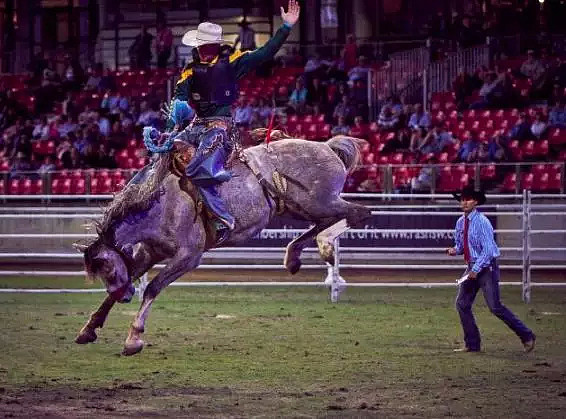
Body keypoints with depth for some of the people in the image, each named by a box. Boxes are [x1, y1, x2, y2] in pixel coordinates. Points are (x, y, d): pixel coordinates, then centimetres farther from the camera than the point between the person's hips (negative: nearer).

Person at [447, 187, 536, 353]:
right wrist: (455, 250, -3)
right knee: (462, 303, 3)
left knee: (495, 307, -12)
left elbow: (487, 249, -20)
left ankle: (526, 336, -2)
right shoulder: (460, 222, 8)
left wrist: (476, 269, -21)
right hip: (472, 267, 8)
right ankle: (472, 344, 12)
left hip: (486, 267, -8)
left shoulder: (482, 222, -16)